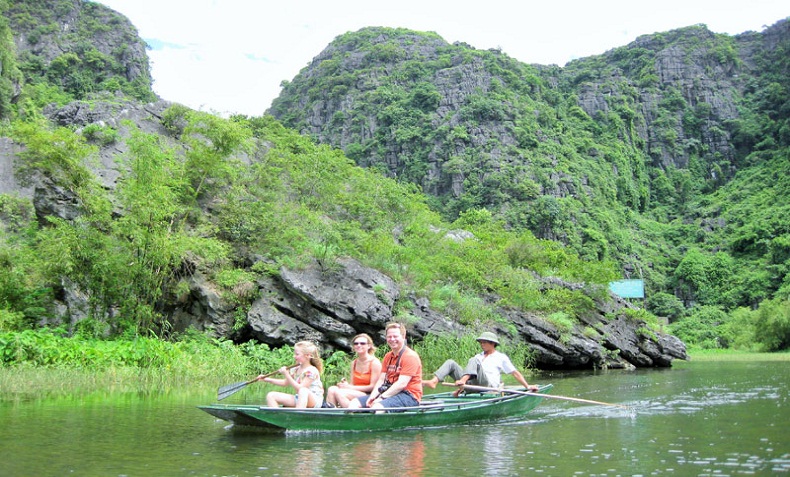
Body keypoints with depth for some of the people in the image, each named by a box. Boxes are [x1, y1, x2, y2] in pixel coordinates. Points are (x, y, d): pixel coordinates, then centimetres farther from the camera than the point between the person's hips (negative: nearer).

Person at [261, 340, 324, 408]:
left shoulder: (312, 371, -15)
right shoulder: (296, 370, 9)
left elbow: (300, 388, -21)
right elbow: (285, 382, 24)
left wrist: (286, 374, -19)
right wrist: (266, 379, 17)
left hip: (314, 401, -8)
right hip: (299, 399, 8)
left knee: (303, 390, -43)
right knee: (271, 396, -3)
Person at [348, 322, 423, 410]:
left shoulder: (410, 356, -9)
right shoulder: (387, 357, 18)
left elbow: (402, 384, -17)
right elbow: (381, 379, 10)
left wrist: (382, 397, -19)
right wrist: (373, 396, -8)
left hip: (409, 396, -8)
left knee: (377, 407, -35)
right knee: (354, 403, -5)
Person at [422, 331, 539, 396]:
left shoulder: (501, 357, 16)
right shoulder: (478, 356, 32)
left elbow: (515, 373, 14)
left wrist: (527, 387, 5)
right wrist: (461, 388, 15)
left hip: (488, 386, -5)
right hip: (471, 384, 6)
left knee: (473, 361, -25)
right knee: (450, 363, -9)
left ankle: (463, 380, -51)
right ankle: (433, 381, -34)